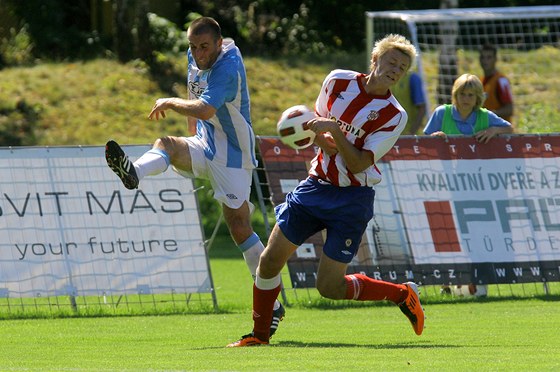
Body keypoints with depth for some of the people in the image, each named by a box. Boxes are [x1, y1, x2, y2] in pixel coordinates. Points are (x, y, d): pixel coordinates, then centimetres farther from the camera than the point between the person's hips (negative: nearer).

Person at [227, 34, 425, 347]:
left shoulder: (394, 115, -11)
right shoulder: (338, 80, 0)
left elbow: (359, 164, -15)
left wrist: (336, 132, -28)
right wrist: (322, 138, -6)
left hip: (352, 199, -4)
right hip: (316, 185, 4)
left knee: (330, 287, -5)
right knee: (271, 259, -3)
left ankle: (404, 295, 17)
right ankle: (259, 335, 14)